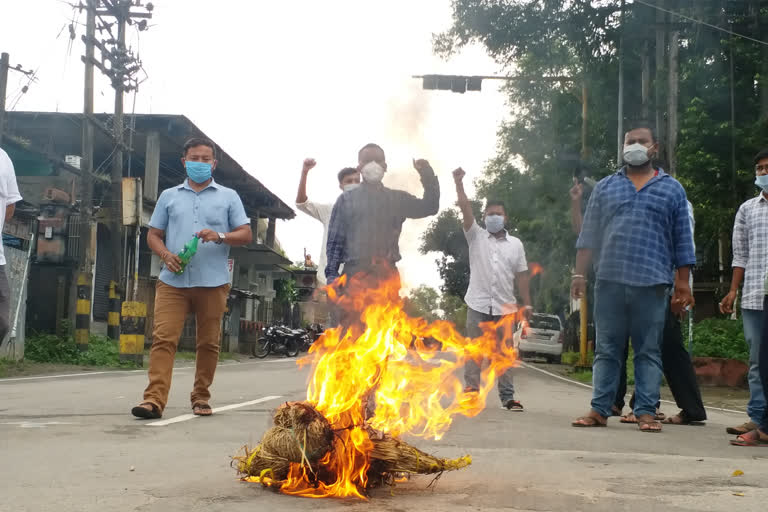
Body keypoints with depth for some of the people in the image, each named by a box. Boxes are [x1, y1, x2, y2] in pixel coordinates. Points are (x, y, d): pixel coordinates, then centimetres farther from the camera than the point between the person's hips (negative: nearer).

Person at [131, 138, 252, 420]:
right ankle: (154, 399, -15)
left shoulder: (228, 197, 12)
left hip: (213, 282, 0)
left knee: (209, 343, 4)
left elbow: (246, 235, 7)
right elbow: (154, 235, 15)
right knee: (163, 338, -10)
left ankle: (201, 397, 17)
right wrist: (166, 255, -6)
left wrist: (219, 236, -12)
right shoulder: (169, 196, 17)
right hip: (173, 281, 1)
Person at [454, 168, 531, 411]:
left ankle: (507, 397, 5)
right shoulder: (476, 237, 6)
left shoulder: (515, 244, 10)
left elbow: (521, 275, 9)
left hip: (505, 307, 1)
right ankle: (471, 391, 6)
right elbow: (465, 209, -6)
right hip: (478, 304, -1)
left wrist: (527, 303, 3)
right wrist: (459, 183, -17)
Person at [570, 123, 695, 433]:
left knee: (649, 351, 1)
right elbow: (589, 235, 10)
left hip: (653, 283, -1)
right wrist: (580, 274, 2)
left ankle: (646, 412, 4)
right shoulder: (605, 187, 13)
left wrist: (683, 284, 1)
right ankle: (599, 410, 7)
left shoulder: (672, 189, 10)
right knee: (607, 349, 4)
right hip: (609, 281, 1)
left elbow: (682, 241, 7)